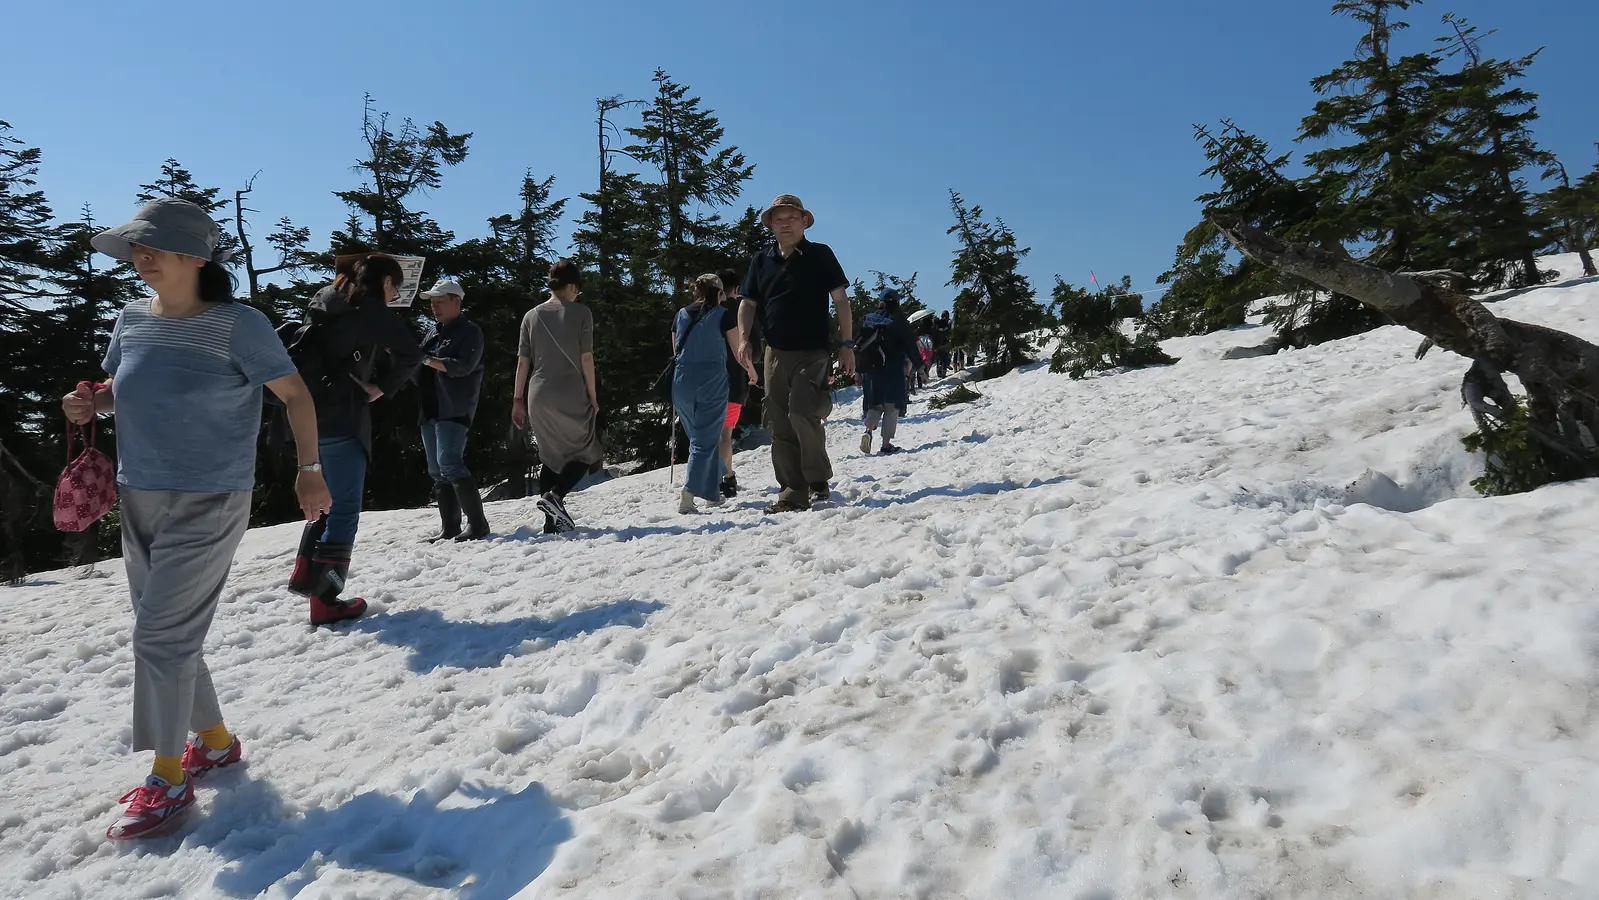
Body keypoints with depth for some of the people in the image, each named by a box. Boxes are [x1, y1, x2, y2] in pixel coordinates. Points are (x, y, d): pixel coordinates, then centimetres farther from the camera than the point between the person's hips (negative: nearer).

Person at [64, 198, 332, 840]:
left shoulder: (238, 325, -13)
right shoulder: (133, 319, 5)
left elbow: (294, 393, -6)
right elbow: (117, 387, 20)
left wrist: (309, 469, -6)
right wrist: (87, 403, -3)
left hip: (208, 503, -7)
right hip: (140, 499, 7)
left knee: (161, 636, -7)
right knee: (170, 633, 14)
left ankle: (167, 781, 8)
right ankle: (215, 741, 33)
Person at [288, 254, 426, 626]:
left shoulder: (322, 303, 17)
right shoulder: (372, 309, -7)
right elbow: (410, 355, -19)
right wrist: (382, 387, -5)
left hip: (308, 412, 8)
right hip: (342, 417, -8)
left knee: (325, 497, 23)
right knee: (345, 507, -2)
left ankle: (305, 574, 20)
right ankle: (324, 600, -1)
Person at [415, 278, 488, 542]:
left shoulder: (469, 331, -2)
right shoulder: (432, 332, 21)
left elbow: (462, 366, -17)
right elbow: (419, 367, 22)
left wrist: (426, 359, -19)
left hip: (454, 410, -9)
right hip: (429, 410, 9)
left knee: (449, 463, -19)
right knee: (436, 470, 7)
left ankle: (477, 524, -15)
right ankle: (449, 528, 12)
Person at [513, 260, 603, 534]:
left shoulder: (532, 316, 9)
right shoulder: (581, 312, -3)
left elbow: (523, 361, 7)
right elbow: (586, 358, -6)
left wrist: (518, 400, 11)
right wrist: (592, 395, 0)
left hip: (538, 398, 5)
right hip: (572, 397, -5)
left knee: (551, 456, 16)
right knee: (587, 452, 11)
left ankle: (552, 521, 14)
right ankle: (556, 495, -12)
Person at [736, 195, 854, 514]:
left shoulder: (820, 255, 3)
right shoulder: (762, 260, 14)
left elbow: (840, 299, 1)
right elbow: (748, 302, 13)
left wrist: (847, 344, -6)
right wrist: (743, 337, -4)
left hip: (812, 353, -5)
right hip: (775, 354, 5)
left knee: (802, 411, -23)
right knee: (780, 426, 2)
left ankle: (818, 480, -3)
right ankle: (793, 492, 8)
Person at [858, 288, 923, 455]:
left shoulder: (866, 321, 7)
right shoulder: (899, 322, -3)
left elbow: (858, 347, 8)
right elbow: (911, 346, -2)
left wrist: (858, 372, 14)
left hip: (870, 370, 3)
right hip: (893, 372, -3)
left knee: (875, 405, 13)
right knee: (892, 407, 3)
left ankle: (869, 429, -14)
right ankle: (886, 443, 0)